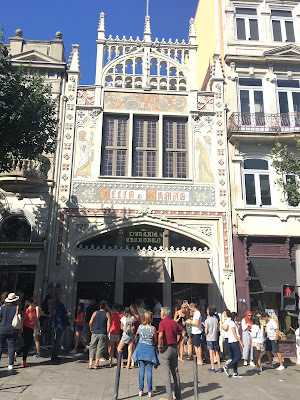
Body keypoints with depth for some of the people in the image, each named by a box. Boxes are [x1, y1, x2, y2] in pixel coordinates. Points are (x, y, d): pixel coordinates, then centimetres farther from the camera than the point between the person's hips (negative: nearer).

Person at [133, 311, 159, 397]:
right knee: (149, 370, 5)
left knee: (141, 370, 10)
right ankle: (150, 391, 10)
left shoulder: (140, 327, -5)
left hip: (141, 348, 3)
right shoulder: (153, 328, -14)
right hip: (150, 349, -3)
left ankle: (140, 390, 13)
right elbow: (156, 341, -5)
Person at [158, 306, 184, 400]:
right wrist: (177, 343, 12)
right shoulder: (174, 322, 6)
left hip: (165, 349, -6)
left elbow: (160, 335, -27)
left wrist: (159, 347, -14)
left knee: (166, 374, 1)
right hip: (174, 348, 6)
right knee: (175, 372, 15)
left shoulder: (163, 323, -13)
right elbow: (182, 334, 11)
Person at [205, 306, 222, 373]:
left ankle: (212, 368, 5)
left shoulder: (207, 320, -13)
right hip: (215, 338, 4)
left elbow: (206, 331, -13)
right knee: (216, 352, 11)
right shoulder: (216, 319, 1)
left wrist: (204, 327, 5)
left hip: (209, 338, -4)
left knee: (211, 353, 1)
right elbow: (218, 329, 6)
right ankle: (219, 367, 12)